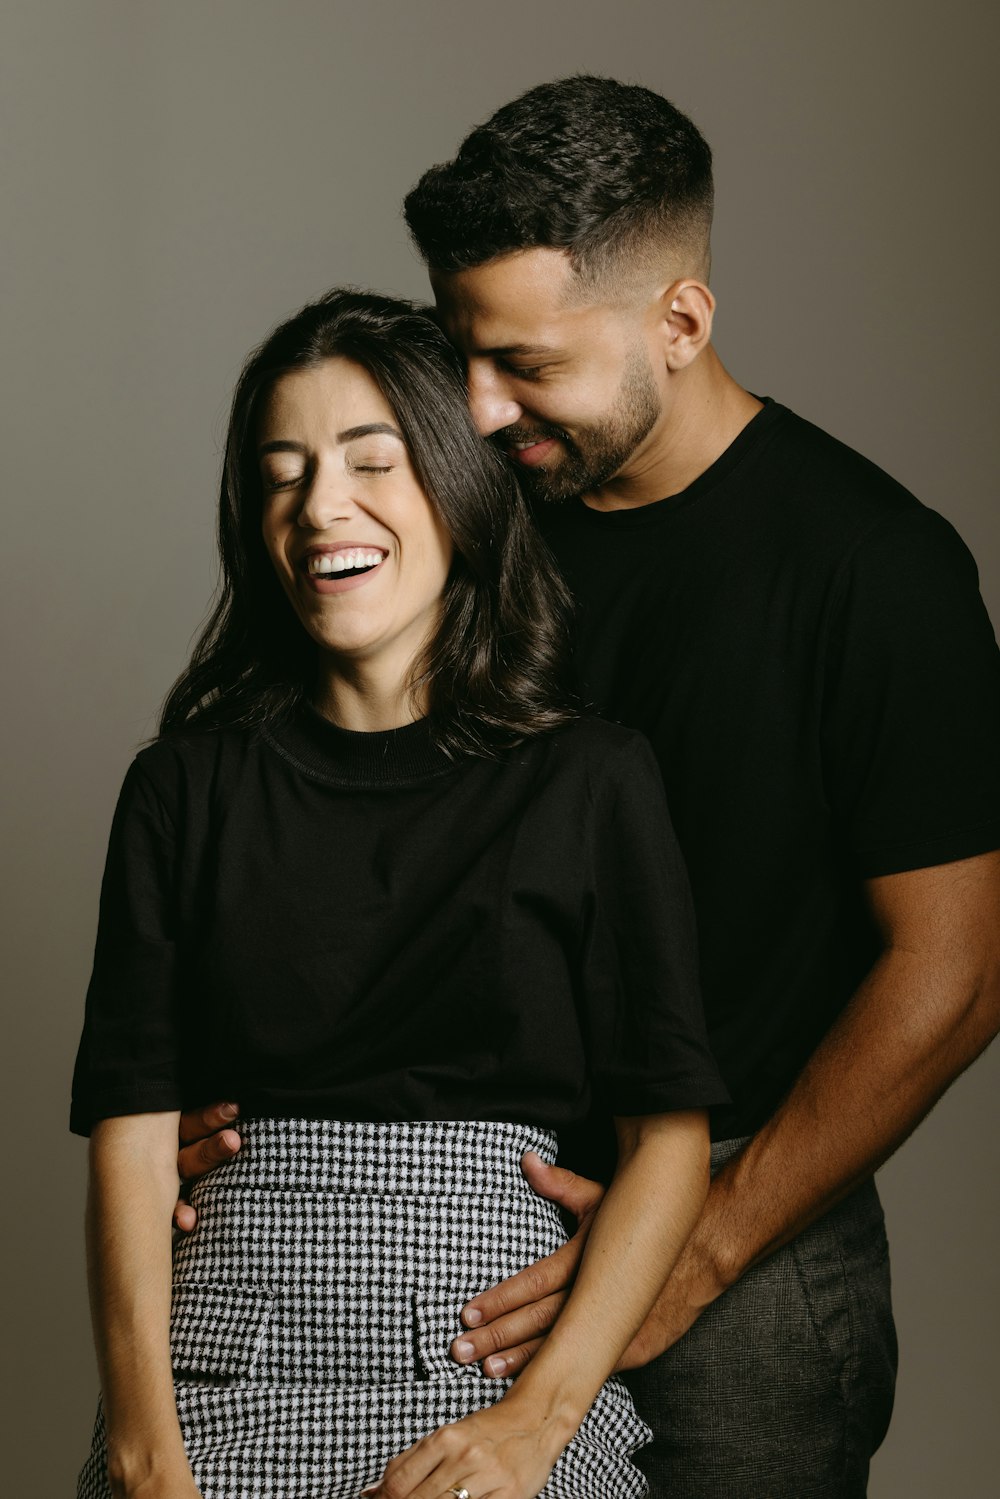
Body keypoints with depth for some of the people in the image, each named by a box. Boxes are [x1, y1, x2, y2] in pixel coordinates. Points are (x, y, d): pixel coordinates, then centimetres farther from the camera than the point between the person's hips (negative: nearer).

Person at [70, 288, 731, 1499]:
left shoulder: (590, 781, 1)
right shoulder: (187, 787, 6)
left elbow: (668, 1137, -1)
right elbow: (132, 1132, 0)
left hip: (493, 1361, -1)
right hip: (227, 1372, 1)